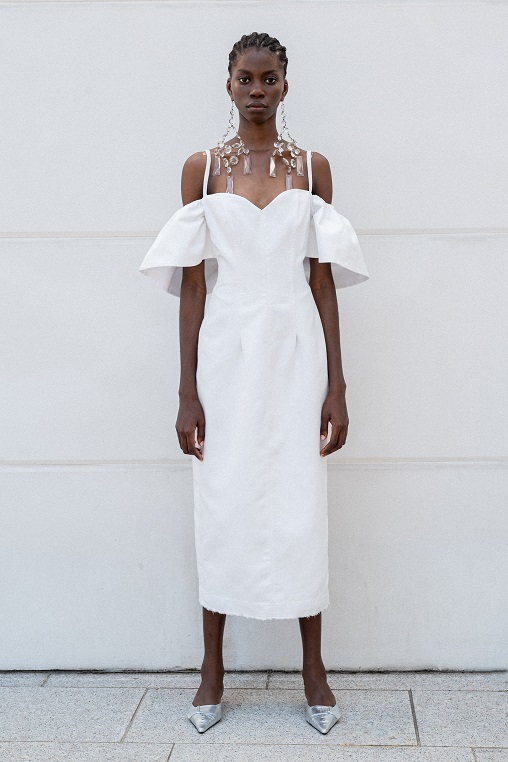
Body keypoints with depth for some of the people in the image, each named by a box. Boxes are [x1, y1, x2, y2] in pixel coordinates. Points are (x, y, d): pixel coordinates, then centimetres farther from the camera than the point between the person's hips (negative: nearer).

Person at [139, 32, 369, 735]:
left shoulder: (312, 167, 7)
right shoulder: (202, 168, 5)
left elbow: (322, 281, 4)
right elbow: (193, 284, 1)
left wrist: (336, 387, -1)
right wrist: (187, 393, -3)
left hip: (295, 347, 0)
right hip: (225, 348, 0)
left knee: (301, 505, 3)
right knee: (222, 503, 3)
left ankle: (313, 667, 18)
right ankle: (213, 667, 19)